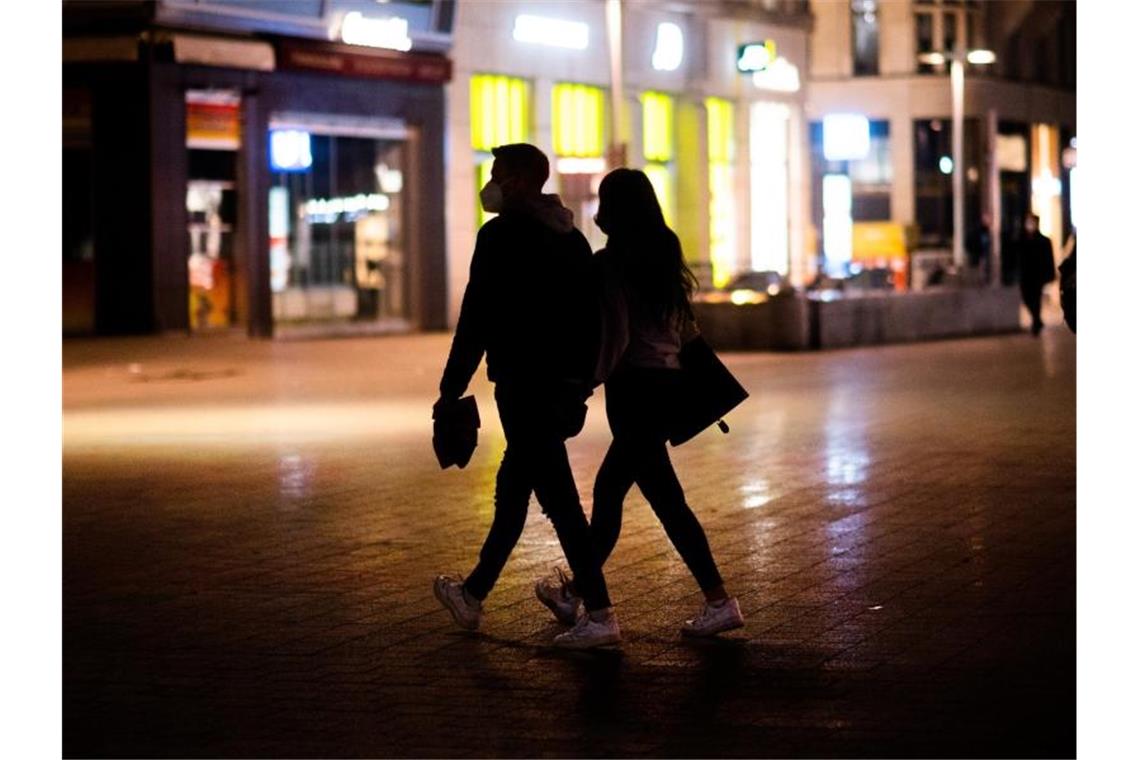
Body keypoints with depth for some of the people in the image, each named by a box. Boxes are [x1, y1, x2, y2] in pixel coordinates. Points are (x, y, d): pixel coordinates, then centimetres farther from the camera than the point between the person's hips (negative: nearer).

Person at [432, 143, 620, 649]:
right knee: (511, 491, 19)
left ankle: (600, 615, -8)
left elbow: (476, 320, -14)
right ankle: (474, 594, 33)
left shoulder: (502, 236, -11)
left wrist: (452, 389, -10)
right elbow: (590, 316, 15)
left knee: (558, 498, -7)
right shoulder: (570, 238, 13)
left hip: (523, 384, -9)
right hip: (565, 384, 9)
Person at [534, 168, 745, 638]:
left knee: (665, 498, -1)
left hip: (635, 384, -8)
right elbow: (685, 326, 13)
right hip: (669, 381, 8)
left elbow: (615, 337, -16)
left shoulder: (609, 264, -11)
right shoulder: (666, 254, 10)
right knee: (608, 488, 15)